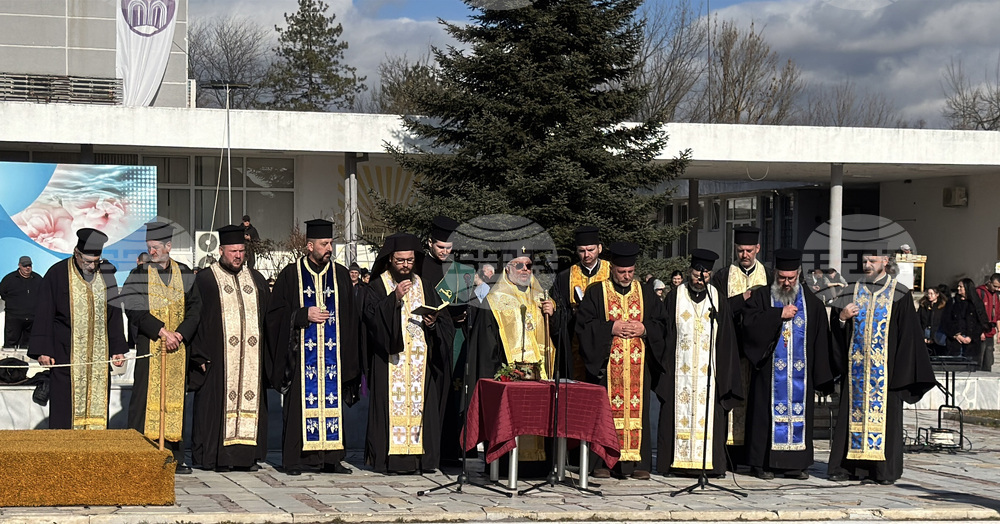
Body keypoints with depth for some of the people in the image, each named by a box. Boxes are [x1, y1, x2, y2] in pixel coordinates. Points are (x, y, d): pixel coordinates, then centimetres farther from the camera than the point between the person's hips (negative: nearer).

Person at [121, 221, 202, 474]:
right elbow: (135, 310, -8)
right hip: (149, 348, -2)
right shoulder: (139, 275, 1)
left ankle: (175, 456, 8)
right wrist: (161, 331, -17)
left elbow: (195, 308, 5)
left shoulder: (185, 275, 8)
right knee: (146, 398, -6)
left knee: (176, 399, 4)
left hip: (178, 348, 2)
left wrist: (180, 333, -11)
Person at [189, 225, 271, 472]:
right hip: (218, 356, -4)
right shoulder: (205, 279, 1)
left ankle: (246, 455, 9)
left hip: (251, 356, 4)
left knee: (251, 401, 3)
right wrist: (200, 356, -10)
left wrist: (268, 354, 9)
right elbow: (195, 319, -3)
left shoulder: (256, 279, 15)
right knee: (218, 402, -4)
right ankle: (218, 456, 1)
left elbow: (269, 317, 17)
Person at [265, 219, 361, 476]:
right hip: (301, 352, -3)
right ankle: (294, 459, 2)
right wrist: (304, 315, -13)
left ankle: (330, 458, 6)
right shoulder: (290, 274, 2)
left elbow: (350, 317, 12)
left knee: (332, 402, 2)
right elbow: (275, 313, 1)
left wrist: (348, 352, 2)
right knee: (300, 403, -3)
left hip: (333, 351, 3)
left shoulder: (340, 274, 11)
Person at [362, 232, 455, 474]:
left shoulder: (425, 286, 16)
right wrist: (395, 298, -20)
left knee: (421, 403, -1)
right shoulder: (378, 285, 5)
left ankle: (420, 455, 1)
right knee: (393, 403, -9)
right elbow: (371, 316, -10)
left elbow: (445, 320, 14)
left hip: (421, 360, 3)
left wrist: (433, 322, -7)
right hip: (391, 359, -3)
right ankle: (391, 456, -8)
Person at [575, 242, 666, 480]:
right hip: (606, 363, -3)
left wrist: (644, 329, -6)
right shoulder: (596, 293, 3)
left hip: (637, 364, 3)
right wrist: (611, 328, -13)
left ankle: (637, 463, 3)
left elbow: (660, 322, 14)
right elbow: (583, 324, -3)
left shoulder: (646, 294, 13)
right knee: (606, 410, -5)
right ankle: (603, 462, -1)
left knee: (637, 409, 0)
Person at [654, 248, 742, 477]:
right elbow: (663, 334, 4)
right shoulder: (674, 298, 4)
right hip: (680, 371, -1)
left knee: (709, 415, -2)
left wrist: (723, 373, 2)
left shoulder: (718, 300, 7)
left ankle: (709, 462, 2)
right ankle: (676, 461, 3)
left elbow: (726, 339, 8)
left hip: (708, 371, 1)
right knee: (679, 414, -2)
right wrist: (664, 369, -2)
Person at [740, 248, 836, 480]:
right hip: (770, 372, -2)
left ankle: (795, 464, 9)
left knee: (799, 412, 3)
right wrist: (779, 314, -16)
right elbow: (750, 322, -13)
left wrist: (822, 375, 1)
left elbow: (821, 340, 8)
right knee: (768, 413, -3)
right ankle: (762, 463, 2)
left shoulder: (812, 302, 9)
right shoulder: (761, 297, 4)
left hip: (800, 373, 2)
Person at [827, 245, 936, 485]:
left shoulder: (900, 295, 2)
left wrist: (901, 370, -7)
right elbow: (836, 328, 15)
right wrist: (841, 317, -8)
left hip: (885, 366, -3)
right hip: (856, 365, 3)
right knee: (853, 412, 2)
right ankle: (848, 466, 6)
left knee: (885, 414, -3)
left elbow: (908, 333, 0)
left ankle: (883, 469, 1)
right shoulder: (852, 292, 11)